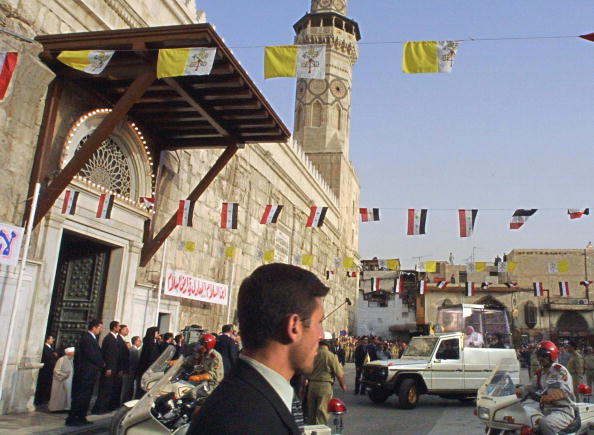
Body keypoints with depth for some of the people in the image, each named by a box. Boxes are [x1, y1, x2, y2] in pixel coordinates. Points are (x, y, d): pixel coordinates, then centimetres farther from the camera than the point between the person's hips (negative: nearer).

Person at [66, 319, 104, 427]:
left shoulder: (91, 338, 16)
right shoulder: (87, 338, -16)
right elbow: (91, 355, -20)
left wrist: (101, 363, 1)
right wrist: (102, 364, -8)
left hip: (90, 373, 10)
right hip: (86, 373, -10)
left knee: (86, 396, 13)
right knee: (81, 396, -5)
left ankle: (81, 418, 20)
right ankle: (71, 419, 0)